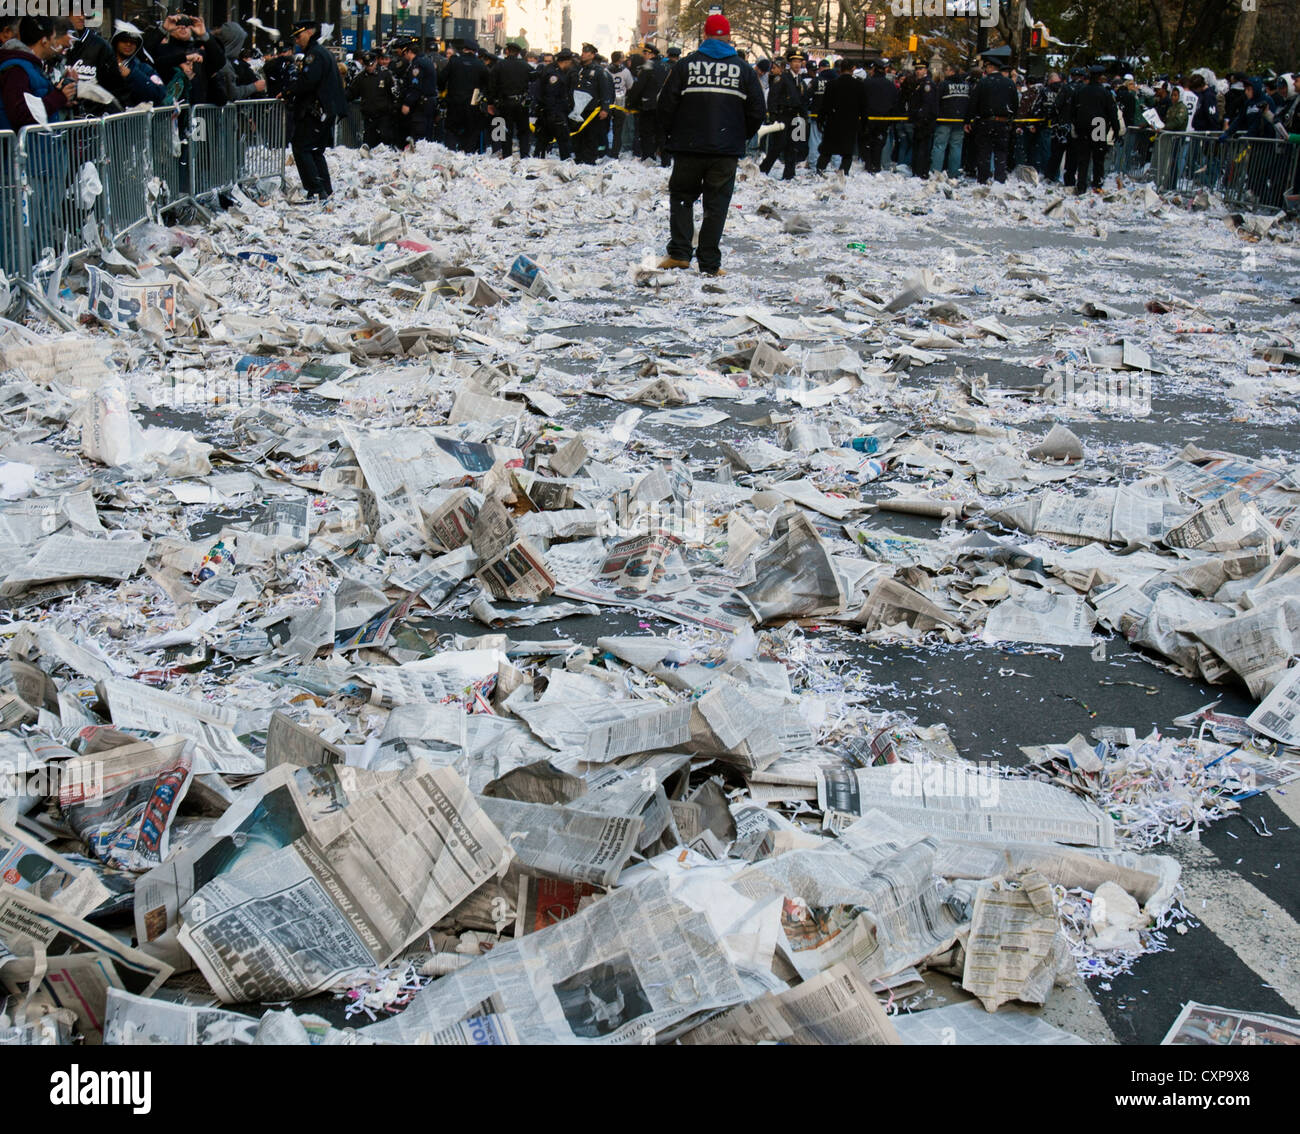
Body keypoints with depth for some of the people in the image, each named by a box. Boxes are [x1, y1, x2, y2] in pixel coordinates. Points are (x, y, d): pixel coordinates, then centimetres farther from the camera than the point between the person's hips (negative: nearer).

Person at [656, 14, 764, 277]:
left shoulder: (686, 65, -1)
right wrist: (741, 137, 19)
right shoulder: (744, 69, 2)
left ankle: (679, 253, 3)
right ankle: (709, 263, 3)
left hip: (688, 147, 0)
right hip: (727, 151, 0)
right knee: (716, 205, 5)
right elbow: (756, 110, 5)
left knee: (681, 197, 14)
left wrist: (671, 134, 13)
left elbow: (666, 105, -2)